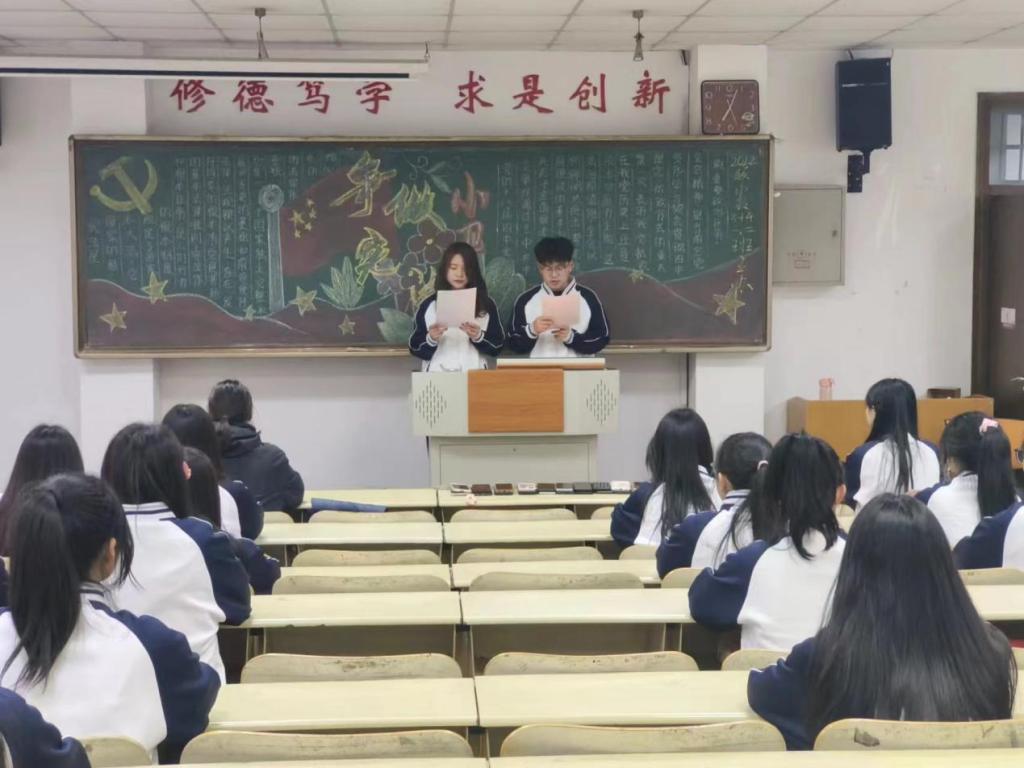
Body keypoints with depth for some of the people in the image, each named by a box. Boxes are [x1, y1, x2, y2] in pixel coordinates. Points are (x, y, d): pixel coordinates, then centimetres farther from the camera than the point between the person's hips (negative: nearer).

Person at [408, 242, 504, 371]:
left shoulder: (486, 305, 9)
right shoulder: (429, 305, 8)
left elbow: (497, 346, 7)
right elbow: (415, 349, 7)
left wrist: (478, 337, -8)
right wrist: (431, 339, -10)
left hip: (474, 375, 0)